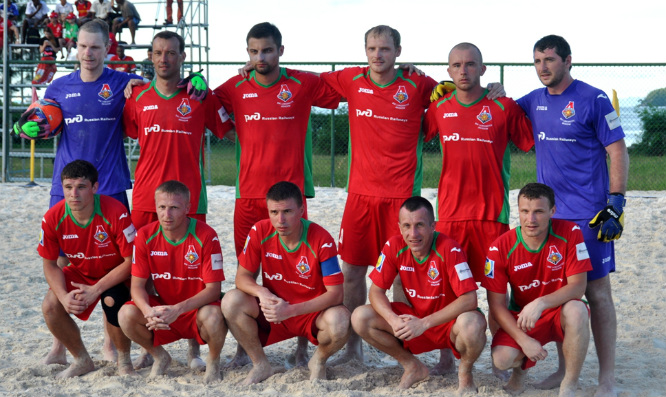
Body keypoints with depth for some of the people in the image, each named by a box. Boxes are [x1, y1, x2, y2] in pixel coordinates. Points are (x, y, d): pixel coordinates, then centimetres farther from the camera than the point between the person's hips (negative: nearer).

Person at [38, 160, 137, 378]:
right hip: (79, 273, 4)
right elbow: (50, 264, -6)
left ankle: (124, 359, -5)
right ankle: (82, 361, 5)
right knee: (50, 306, -21)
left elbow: (131, 260, -23)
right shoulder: (52, 219, -19)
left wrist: (96, 290, -27)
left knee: (112, 302, -35)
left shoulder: (115, 213, -30)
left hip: (115, 274, -4)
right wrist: (63, 296, -24)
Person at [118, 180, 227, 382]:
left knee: (212, 316, -37)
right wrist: (148, 311, -32)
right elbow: (137, 285, -9)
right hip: (162, 307, 3)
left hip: (196, 308, -3)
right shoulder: (145, 236, -9)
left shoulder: (206, 236, -18)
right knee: (126, 315, -25)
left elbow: (213, 289, -20)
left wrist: (178, 309, -35)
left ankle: (213, 362, -2)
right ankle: (160, 357, 7)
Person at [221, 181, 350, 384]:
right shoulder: (260, 232, -11)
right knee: (231, 301, -24)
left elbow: (335, 293, -23)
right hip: (273, 311, 3)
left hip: (313, 313, -3)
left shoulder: (321, 240, -21)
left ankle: (318, 361, 1)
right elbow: (242, 276, -6)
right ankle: (260, 364, -1)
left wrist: (290, 310, -33)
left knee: (339, 320, -36)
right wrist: (261, 292, -30)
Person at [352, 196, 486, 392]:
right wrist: (393, 320, -29)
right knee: (360, 317, -14)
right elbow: (376, 290, -7)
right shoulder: (394, 246, -12)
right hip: (414, 318, 5)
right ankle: (413, 368, 7)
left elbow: (469, 300, -31)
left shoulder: (449, 250, -26)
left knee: (471, 325, -41)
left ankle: (465, 374, -4)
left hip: (449, 321, -5)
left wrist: (425, 323, -36)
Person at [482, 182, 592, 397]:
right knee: (502, 358, -27)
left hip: (559, 311, -1)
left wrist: (540, 303, -36)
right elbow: (496, 304, -11)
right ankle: (521, 366, 15)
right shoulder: (501, 248, -15)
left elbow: (578, 287, -20)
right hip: (521, 317, 1)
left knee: (576, 310, -37)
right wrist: (523, 340, -23)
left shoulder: (570, 233, -17)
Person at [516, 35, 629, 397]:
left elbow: (618, 151, -7)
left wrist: (615, 204, -14)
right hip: (548, 213, 5)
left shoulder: (593, 99, -7)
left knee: (597, 292, -4)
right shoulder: (534, 102, 9)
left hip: (588, 215, -5)